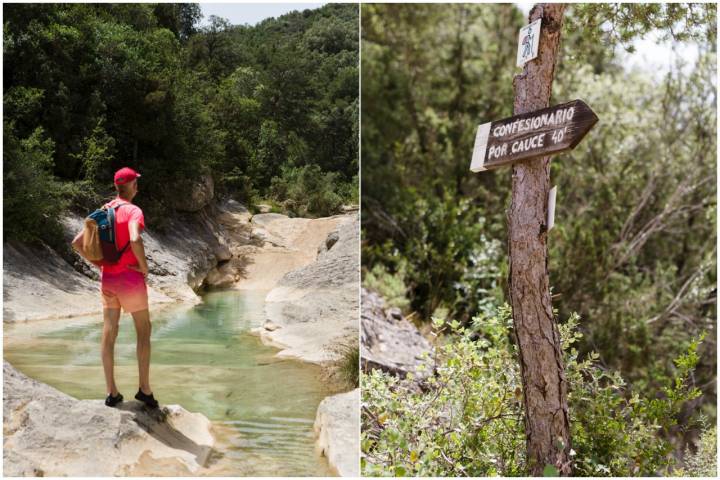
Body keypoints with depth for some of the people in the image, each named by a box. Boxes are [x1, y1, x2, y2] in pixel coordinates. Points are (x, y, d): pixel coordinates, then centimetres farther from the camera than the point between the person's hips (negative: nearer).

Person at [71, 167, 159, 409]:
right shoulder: (133, 210, -14)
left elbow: (77, 243, 7)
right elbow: (135, 240, -34)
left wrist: (98, 263, 9)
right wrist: (144, 266, -18)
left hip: (107, 279, 6)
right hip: (131, 279, -6)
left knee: (109, 334, 10)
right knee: (144, 331, 9)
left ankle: (112, 392, 15)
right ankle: (145, 389, 11)